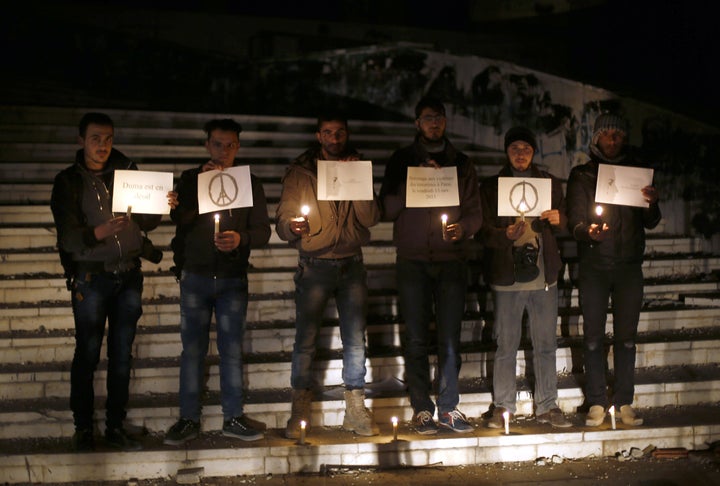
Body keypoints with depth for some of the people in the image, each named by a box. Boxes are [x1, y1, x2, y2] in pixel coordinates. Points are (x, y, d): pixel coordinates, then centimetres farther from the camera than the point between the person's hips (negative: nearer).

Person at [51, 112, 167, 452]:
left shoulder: (127, 171, 7)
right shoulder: (68, 182, -2)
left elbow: (147, 222, 7)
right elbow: (67, 236, -12)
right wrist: (99, 232, -31)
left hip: (129, 275, 3)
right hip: (91, 277, -3)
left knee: (122, 355, 7)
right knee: (87, 354, 1)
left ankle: (116, 426, 15)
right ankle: (83, 428, 11)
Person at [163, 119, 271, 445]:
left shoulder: (249, 183, 8)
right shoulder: (191, 179, 7)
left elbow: (263, 231, 3)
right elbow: (178, 219, -9)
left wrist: (240, 238, -17)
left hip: (233, 278, 1)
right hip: (196, 276, 0)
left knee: (232, 350, 3)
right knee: (193, 349, 1)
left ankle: (233, 418, 11)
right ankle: (189, 419, 8)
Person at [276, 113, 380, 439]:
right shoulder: (300, 173, 3)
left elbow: (371, 218, -1)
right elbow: (283, 222, -4)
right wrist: (293, 227, -27)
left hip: (352, 264, 2)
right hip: (315, 264, -2)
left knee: (355, 341, 3)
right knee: (305, 340, -4)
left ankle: (355, 411, 11)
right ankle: (299, 413, 5)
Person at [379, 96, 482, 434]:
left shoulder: (461, 163, 14)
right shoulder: (402, 161, 10)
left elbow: (475, 212, 11)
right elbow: (386, 209, 2)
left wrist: (463, 227, -11)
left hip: (452, 260, 1)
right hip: (413, 259, -1)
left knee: (450, 337, 1)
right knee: (416, 338, -2)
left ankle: (448, 407, 8)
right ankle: (421, 409, 4)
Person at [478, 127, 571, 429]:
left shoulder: (550, 183, 14)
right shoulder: (491, 187, 7)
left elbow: (565, 225, 16)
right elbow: (485, 231, 1)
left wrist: (558, 220, -7)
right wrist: (506, 234, -19)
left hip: (543, 273, 2)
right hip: (507, 275, -2)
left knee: (546, 344, 4)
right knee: (506, 345, 0)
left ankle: (547, 406, 12)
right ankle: (503, 407, 9)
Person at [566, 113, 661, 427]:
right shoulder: (581, 175, 7)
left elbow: (650, 224, 7)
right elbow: (574, 220, -2)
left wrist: (651, 204, -16)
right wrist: (588, 231, -25)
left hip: (629, 265, 1)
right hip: (594, 265, -1)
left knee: (626, 336, 1)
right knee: (593, 336, -4)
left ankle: (624, 403, 6)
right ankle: (597, 403, 1)